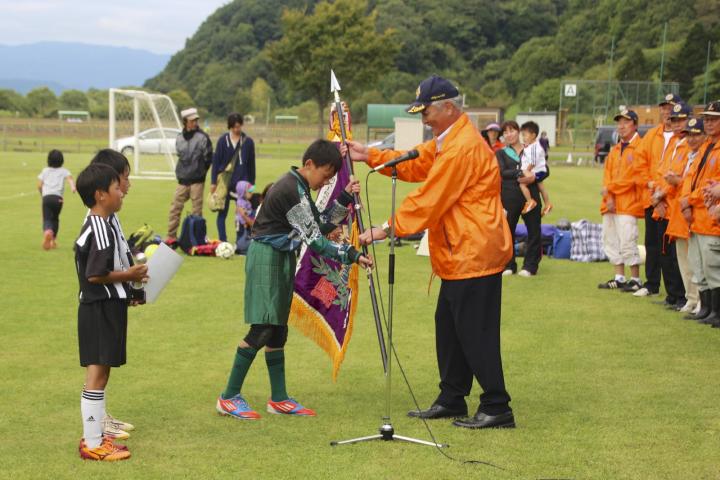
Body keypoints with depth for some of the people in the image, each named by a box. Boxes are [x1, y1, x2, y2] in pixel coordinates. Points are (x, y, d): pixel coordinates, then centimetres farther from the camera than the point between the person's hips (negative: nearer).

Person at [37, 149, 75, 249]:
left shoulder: (45, 171, 17)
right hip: (58, 197, 1)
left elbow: (39, 185, 13)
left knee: (47, 219, -8)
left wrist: (42, 194, 31)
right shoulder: (64, 171, 14)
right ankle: (53, 240, 23)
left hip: (46, 197, -1)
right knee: (55, 218, 20)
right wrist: (73, 186, -25)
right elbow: (70, 178, -8)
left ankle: (47, 232, -41)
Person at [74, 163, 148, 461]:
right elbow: (95, 274, -24)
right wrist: (128, 275, -13)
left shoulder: (92, 226, 13)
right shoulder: (101, 229, -19)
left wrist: (127, 279, 12)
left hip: (97, 307, 10)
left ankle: (94, 436, 23)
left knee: (98, 373, 16)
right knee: (97, 373, -6)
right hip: (103, 309, -10)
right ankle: (92, 444, -1)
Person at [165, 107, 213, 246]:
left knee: (197, 210, 0)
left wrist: (200, 171, 4)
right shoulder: (179, 138, 9)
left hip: (197, 180, -4)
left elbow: (208, 158, -1)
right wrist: (181, 172, 11)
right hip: (182, 180, 4)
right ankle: (171, 237, 6)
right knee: (174, 208, 0)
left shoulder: (203, 137, -4)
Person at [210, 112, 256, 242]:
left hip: (242, 182, 0)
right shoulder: (223, 140, 0)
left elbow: (251, 164, 7)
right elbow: (216, 161, 1)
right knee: (222, 212, 3)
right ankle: (222, 241, 8)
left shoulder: (248, 142, 2)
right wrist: (213, 182, -4)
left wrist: (251, 183, 6)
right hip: (224, 181, 0)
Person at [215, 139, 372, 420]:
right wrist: (351, 255, -22)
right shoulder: (291, 191, -20)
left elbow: (321, 224, 13)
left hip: (282, 260, 10)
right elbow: (314, 240, -22)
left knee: (278, 329, 11)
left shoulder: (298, 187, 10)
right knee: (263, 328, -12)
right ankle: (229, 398, -6)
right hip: (266, 258, -10)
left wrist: (344, 199, 3)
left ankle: (279, 399, 16)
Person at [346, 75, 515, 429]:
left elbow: (428, 201, -20)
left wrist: (385, 230, -15)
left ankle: (497, 409, 1)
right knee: (448, 327, 15)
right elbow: (415, 165, 18)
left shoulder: (463, 147, -20)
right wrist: (370, 156, 7)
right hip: (460, 255, 11)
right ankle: (451, 400, 24)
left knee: (476, 334, -6)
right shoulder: (446, 140, 15)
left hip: (473, 255, -11)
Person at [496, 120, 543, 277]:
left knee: (534, 230, -1)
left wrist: (533, 176, -11)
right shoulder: (501, 153, 10)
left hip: (531, 195, 1)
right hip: (509, 197, -1)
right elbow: (502, 172, -6)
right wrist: (521, 174, -19)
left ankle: (530, 265, 8)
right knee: (507, 230, -1)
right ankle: (509, 265, 11)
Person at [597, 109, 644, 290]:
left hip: (628, 203, -8)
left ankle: (635, 280, -2)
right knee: (610, 241, 10)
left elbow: (634, 178, -13)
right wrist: (608, 197, -4)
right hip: (610, 204, 8)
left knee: (627, 242, -11)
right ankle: (619, 278, 18)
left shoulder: (640, 147, -7)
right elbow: (607, 174, 12)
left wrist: (610, 188, -9)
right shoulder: (615, 150, 19)